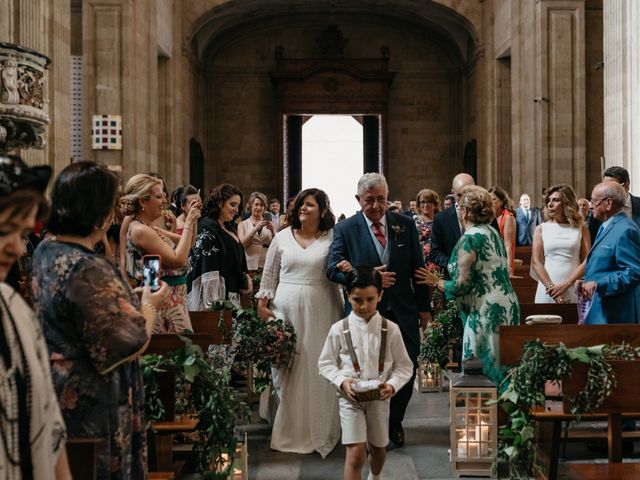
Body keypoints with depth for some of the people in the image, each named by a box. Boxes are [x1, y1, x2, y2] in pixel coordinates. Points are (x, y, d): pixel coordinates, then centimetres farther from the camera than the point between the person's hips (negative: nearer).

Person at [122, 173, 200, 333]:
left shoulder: (150, 228, 13)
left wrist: (192, 219, 7)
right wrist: (188, 223, -14)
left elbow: (186, 244, 21)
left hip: (172, 300, 9)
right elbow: (178, 259, -20)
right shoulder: (139, 230, -16)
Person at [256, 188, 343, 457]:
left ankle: (317, 431, 14)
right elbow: (269, 273, 12)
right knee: (286, 368, 4)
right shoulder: (282, 237, 8)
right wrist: (262, 303, 5)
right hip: (285, 306, 2)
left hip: (318, 309, -2)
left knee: (316, 369, 1)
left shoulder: (331, 239, 2)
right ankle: (288, 430, 15)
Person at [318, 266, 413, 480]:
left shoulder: (390, 329, -5)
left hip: (379, 398, 2)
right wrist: (341, 381, -16)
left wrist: (392, 385, -16)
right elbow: (326, 363, 1)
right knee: (355, 454, -12)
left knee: (378, 448, 21)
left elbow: (404, 365, 1)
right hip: (350, 397, -2)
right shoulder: (339, 329, -7)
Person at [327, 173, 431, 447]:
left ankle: (394, 423, 29)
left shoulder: (405, 225, 4)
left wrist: (424, 306, 6)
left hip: (403, 312, 3)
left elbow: (418, 267, 7)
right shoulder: (345, 229, -3)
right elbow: (333, 269, -9)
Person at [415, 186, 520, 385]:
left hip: (487, 312, -9)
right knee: (499, 372, 13)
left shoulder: (470, 238, -14)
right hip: (508, 306, 9)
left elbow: (461, 285, -17)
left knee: (482, 372, -2)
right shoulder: (492, 232, 12)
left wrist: (437, 281, 0)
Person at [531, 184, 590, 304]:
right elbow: (536, 262, 1)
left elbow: (587, 261, -1)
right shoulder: (541, 229, 8)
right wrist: (551, 287, -11)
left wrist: (566, 285, -12)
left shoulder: (581, 229, 7)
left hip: (573, 290, 0)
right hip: (547, 290, 0)